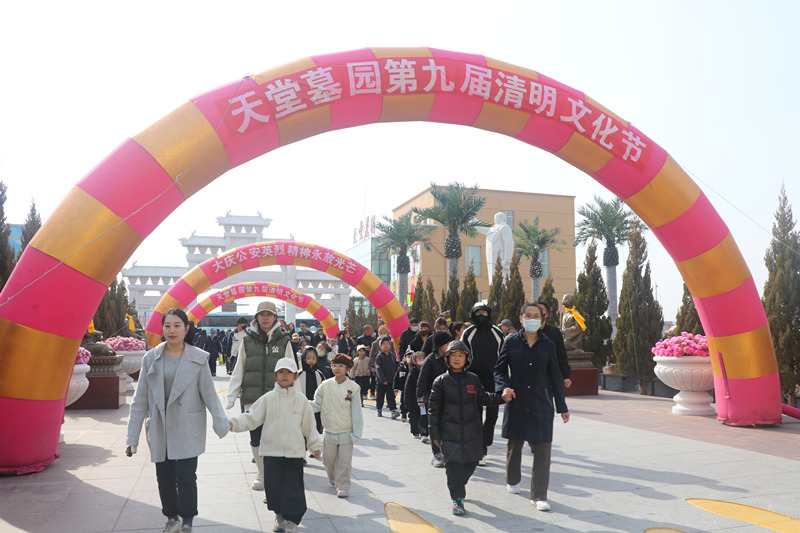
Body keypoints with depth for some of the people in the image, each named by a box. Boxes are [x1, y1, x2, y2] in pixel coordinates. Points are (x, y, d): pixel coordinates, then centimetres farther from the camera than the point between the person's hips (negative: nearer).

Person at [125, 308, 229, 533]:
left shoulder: (197, 359, -4)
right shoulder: (151, 358, 0)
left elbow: (209, 395, -1)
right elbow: (140, 400, 4)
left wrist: (222, 424, -9)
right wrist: (132, 437, 3)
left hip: (187, 430, -2)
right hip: (159, 430, 3)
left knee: (186, 477, -5)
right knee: (164, 478, 11)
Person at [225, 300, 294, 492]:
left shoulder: (283, 341, 3)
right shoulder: (247, 341, 5)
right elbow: (238, 371, 8)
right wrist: (231, 396, 4)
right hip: (252, 398, 2)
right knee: (255, 439, 8)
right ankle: (262, 474, 28)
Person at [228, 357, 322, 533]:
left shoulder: (301, 400, 1)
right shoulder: (268, 398, -1)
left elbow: (309, 425, 9)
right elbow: (251, 418, -1)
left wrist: (315, 446, 13)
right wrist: (233, 423, -15)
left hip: (295, 452, -1)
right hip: (271, 451, 1)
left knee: (293, 487, 2)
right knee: (273, 484, 9)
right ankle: (279, 515, 30)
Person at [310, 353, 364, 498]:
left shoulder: (353, 387, -9)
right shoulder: (325, 386, -3)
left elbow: (356, 412, -6)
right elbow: (317, 404, 2)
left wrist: (356, 433, -8)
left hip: (346, 432, -3)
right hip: (330, 431, 3)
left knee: (344, 462, 2)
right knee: (328, 459, 14)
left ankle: (343, 486, 17)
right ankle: (334, 480, 39)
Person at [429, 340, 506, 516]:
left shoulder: (473, 379, 5)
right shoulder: (441, 381, -3)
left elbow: (483, 398, 14)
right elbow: (434, 408, 0)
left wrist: (501, 397, -1)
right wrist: (435, 434, -1)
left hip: (472, 431, 3)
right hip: (450, 432, -3)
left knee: (471, 461, 11)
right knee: (453, 464, -3)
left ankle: (457, 486, 37)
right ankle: (457, 499, 7)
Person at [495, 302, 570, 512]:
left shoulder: (547, 345, 1)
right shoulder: (511, 342, -1)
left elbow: (555, 376, 6)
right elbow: (499, 369, 4)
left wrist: (562, 407, 7)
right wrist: (504, 387, -16)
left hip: (541, 403, 0)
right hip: (516, 401, 0)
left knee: (543, 448, -5)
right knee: (515, 445, 14)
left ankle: (539, 496, 4)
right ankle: (512, 480, 40)